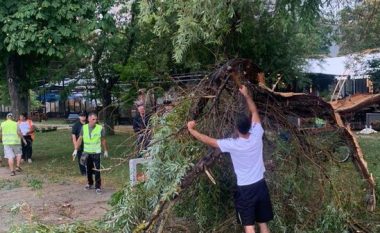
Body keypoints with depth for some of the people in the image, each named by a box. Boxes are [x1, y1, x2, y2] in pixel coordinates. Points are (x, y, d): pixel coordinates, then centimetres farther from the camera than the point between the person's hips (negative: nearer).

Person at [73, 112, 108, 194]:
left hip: (96, 152, -3)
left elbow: (103, 140, 2)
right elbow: (80, 139, 6)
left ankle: (98, 187, 1)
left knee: (97, 170, -6)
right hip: (86, 152, 3)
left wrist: (106, 151, 7)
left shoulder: (100, 128, -7)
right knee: (88, 170, 13)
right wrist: (76, 150, 2)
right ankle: (90, 184, 30)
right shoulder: (84, 128, 0)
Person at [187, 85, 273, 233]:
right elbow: (254, 112, 7)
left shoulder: (232, 145, -18)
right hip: (260, 185, 4)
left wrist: (191, 130, 4)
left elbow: (208, 141, -8)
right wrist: (246, 95, 15)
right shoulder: (257, 136, -8)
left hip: (244, 189, -4)